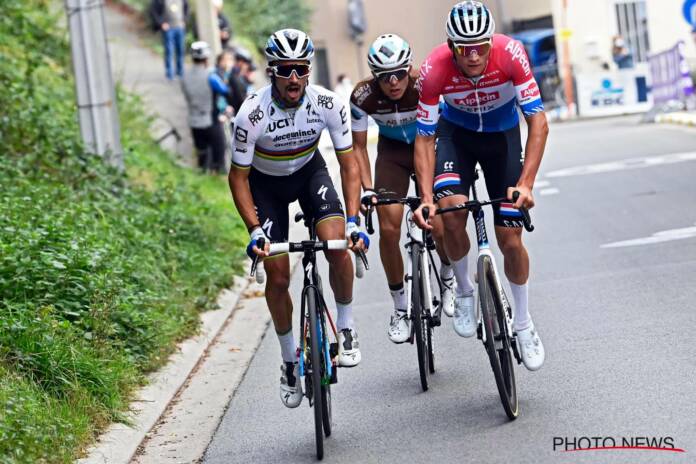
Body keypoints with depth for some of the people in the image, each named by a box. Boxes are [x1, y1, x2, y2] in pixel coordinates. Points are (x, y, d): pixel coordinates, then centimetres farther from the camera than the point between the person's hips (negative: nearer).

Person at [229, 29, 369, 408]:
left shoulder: (328, 104, -26)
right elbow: (238, 176, -19)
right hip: (265, 181, -1)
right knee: (277, 275, -8)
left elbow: (349, 165, -17)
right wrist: (255, 231, -29)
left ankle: (347, 329, -2)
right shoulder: (252, 114, -31)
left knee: (337, 245, -24)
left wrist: (353, 221, -27)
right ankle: (290, 359, 12)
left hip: (309, 171, 1)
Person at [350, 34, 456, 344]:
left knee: (439, 223, -18)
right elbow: (358, 147, -12)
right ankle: (400, 307, 3)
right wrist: (367, 189, -22)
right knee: (389, 228, -12)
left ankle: (448, 277, 15)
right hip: (392, 151, 1)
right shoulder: (363, 96, -24)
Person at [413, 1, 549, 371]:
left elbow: (538, 122, -31)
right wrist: (426, 198, -33)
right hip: (457, 130, 0)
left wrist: (525, 184, -40)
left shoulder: (510, 54, -33)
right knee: (451, 211, -26)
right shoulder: (434, 69, -31)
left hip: (502, 134, 0)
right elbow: (425, 137, -23)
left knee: (510, 239, -4)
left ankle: (524, 324, 18)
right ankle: (464, 292, 1)